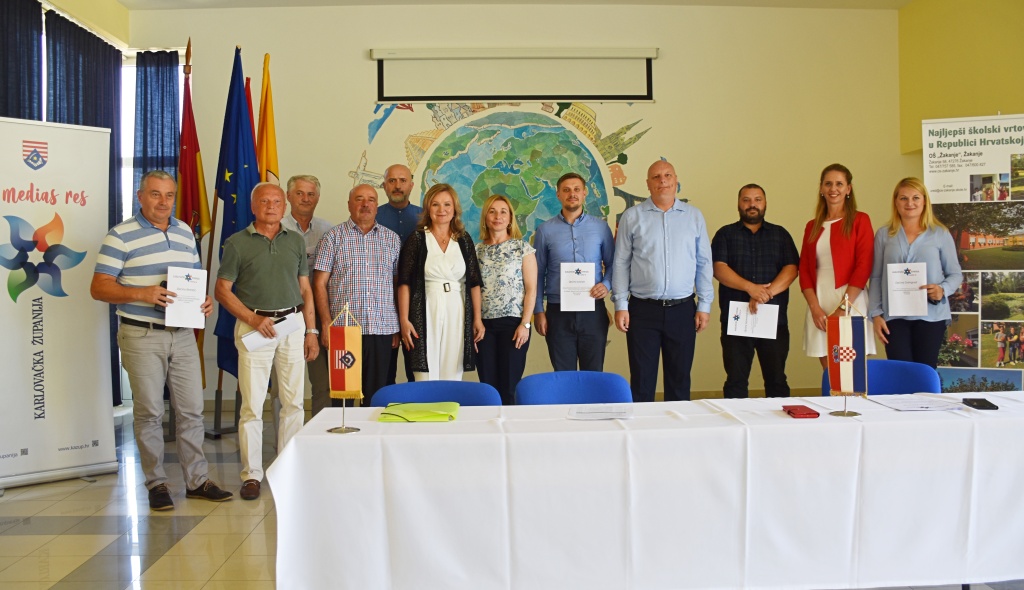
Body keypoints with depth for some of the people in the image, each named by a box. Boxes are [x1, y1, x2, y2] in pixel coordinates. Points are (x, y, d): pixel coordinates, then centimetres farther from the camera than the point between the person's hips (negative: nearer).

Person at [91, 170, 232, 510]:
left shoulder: (185, 233, 12)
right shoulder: (121, 236, -5)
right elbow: (99, 288, -9)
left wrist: (205, 300, -1)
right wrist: (142, 294, -24)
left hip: (183, 335, 5)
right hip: (142, 337, -5)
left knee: (192, 409, 7)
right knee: (149, 412, 3)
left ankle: (197, 480, 17)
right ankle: (156, 484, 16)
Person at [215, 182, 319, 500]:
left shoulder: (296, 241, 12)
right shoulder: (237, 242, 3)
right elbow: (222, 290, 0)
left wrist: (311, 331, 7)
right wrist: (254, 319, -11)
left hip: (293, 324, 3)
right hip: (254, 327, -3)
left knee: (293, 402, 5)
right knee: (252, 405, -2)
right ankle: (252, 474, 8)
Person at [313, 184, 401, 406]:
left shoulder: (392, 239, 12)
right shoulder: (334, 237, 4)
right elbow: (319, 284, 1)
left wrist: (400, 326, 5)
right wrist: (326, 325, -6)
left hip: (382, 330, 2)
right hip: (342, 329, -2)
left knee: (376, 396, 7)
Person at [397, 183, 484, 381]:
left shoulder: (464, 240, 10)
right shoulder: (417, 239, 2)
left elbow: (474, 282, 9)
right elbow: (404, 283, -2)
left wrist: (477, 318, 4)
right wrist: (404, 320, -8)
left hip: (457, 314, 3)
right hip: (426, 313, -3)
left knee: (453, 377, 5)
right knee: (426, 378, -4)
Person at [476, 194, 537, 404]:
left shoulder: (523, 248, 2)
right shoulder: (477, 250, 10)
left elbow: (531, 289, -2)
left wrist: (525, 324, -10)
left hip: (513, 323, -3)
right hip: (484, 325, 3)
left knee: (509, 387, -2)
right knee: (488, 385, 4)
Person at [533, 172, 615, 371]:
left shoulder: (601, 227, 5)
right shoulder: (545, 230, 3)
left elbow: (612, 264, 11)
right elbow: (538, 273, 6)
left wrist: (607, 284, -9)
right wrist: (538, 311, 1)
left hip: (593, 312, 1)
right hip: (558, 313, 0)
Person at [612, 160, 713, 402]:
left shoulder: (694, 216, 7)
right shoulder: (632, 216, 2)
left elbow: (704, 263, 9)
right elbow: (621, 263, 2)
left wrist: (705, 305, 4)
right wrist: (621, 305, -4)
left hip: (682, 309, 2)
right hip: (643, 310, -1)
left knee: (679, 379, 9)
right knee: (642, 381, 3)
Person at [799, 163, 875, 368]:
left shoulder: (859, 220, 3)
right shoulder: (812, 226, 15)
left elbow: (864, 266, -6)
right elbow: (804, 269, 9)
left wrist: (843, 307, -13)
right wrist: (815, 307, -5)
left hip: (850, 302, -3)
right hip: (820, 304, 4)